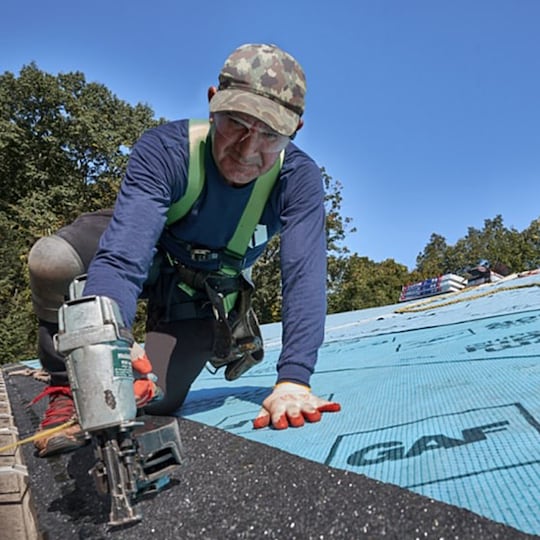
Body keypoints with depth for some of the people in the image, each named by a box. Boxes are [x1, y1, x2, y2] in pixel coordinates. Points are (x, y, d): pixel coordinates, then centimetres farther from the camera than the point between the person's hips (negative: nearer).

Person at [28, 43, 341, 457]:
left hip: (207, 294, 1)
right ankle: (67, 388, -6)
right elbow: (123, 258, -43)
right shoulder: (164, 151, -32)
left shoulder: (299, 179, -27)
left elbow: (306, 276, -36)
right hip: (148, 256, 0)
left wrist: (293, 380, -48)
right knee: (52, 260, -32)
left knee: (156, 401, -8)